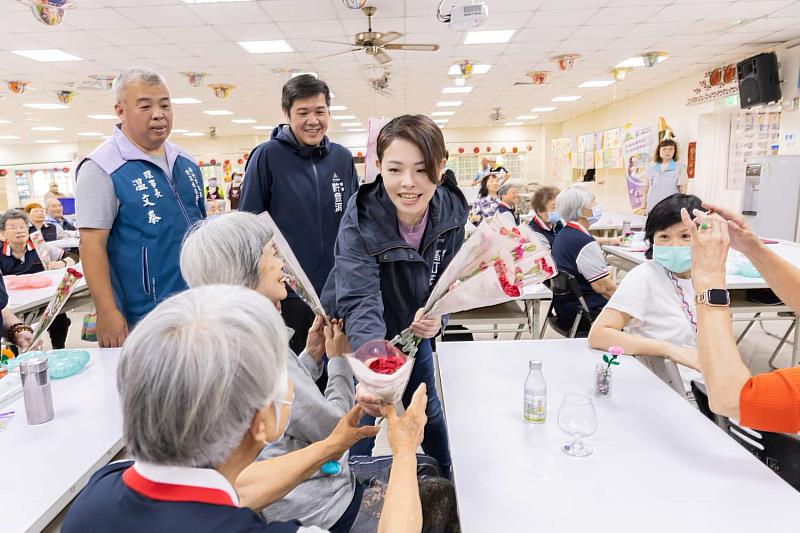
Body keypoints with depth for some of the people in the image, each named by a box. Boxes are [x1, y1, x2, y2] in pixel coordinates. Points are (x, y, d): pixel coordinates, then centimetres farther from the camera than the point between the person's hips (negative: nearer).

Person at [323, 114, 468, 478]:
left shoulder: (452, 210, -18)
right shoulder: (360, 221, -32)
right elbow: (360, 302, -43)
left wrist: (435, 314, -25)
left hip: (411, 329, 5)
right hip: (357, 338, -4)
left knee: (428, 409, 22)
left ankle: (446, 486, 48)